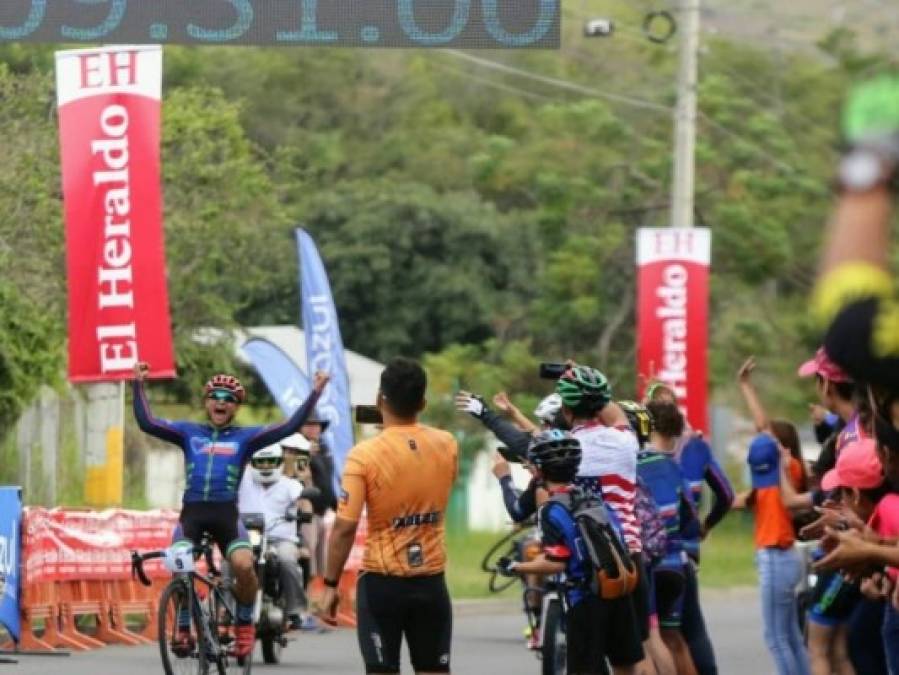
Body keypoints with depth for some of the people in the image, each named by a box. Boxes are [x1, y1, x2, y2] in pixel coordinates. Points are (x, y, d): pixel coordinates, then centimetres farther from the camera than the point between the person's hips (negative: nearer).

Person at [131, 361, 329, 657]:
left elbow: (289, 427, 3)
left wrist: (314, 393, -3)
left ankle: (245, 622, 2)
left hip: (226, 513, -1)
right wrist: (138, 385, -3)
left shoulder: (245, 437, 12)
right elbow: (147, 422, 4)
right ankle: (183, 627, 2)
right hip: (192, 512, 1)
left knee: (244, 566, -24)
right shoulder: (189, 432, 14)